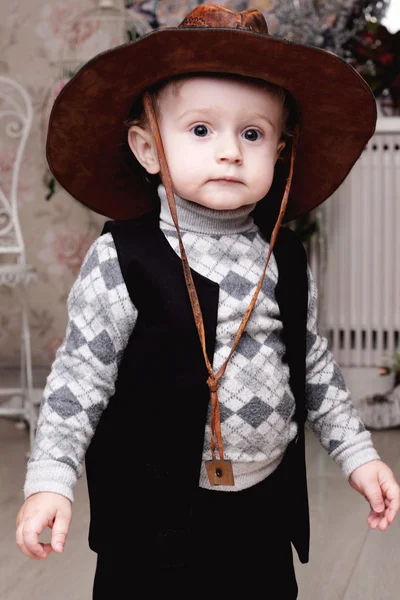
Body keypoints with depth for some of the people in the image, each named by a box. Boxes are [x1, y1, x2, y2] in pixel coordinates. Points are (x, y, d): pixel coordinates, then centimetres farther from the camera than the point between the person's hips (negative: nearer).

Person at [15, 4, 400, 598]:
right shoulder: (122, 262, -14)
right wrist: (50, 480, -17)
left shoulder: (286, 260, 1)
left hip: (267, 507, 5)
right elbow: (81, 374, -11)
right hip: (155, 516, -4)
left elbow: (314, 364, 12)